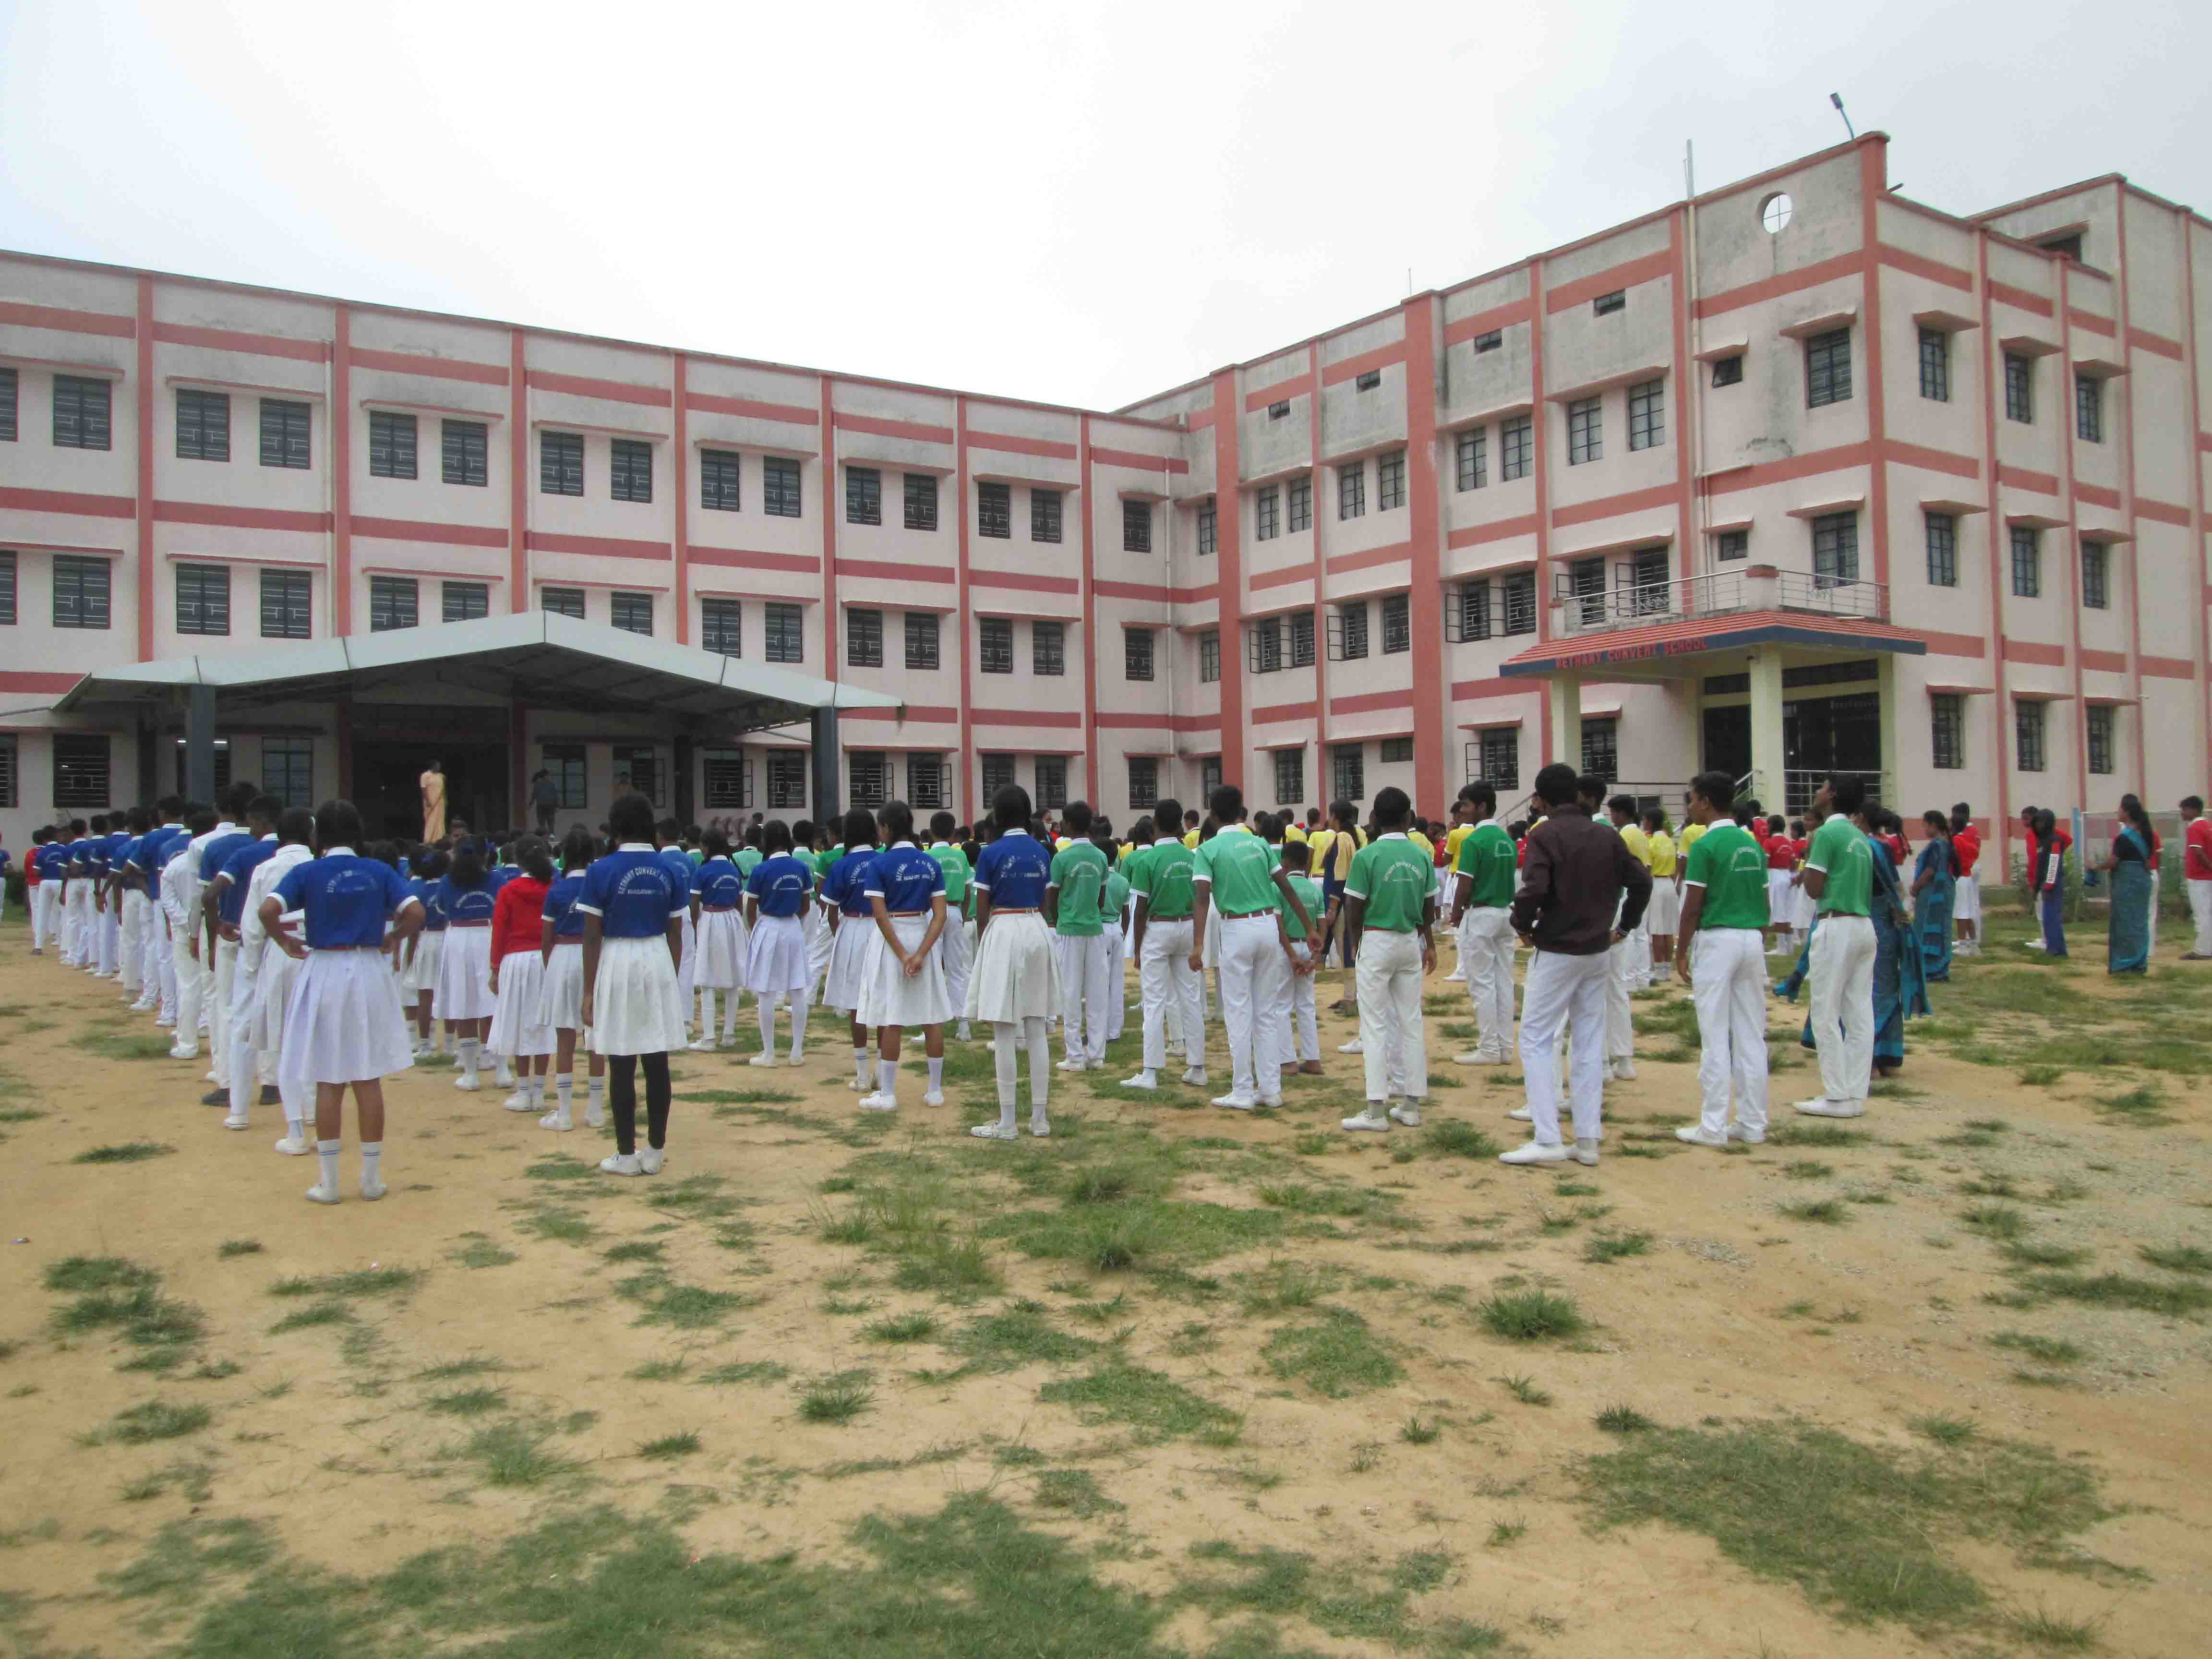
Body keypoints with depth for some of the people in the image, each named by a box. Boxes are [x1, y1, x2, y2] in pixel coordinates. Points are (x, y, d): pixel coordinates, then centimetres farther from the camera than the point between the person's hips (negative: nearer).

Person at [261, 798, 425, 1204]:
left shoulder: (307, 872, -4)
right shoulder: (379, 872, 2)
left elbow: (268, 911, -18)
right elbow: (415, 913, -7)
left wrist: (285, 943, -1)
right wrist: (388, 939, 7)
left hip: (325, 973, -1)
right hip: (369, 973, 2)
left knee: (329, 1083, 6)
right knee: (369, 1080, 8)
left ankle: (329, 1182, 11)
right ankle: (372, 1178, 13)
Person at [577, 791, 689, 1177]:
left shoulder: (601, 871, -7)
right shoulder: (669, 870, 3)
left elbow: (592, 937, -6)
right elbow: (676, 934, 6)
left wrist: (589, 991, -1)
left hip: (616, 963, -3)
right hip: (657, 962, 3)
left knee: (621, 1065, 3)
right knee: (657, 1062, 7)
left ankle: (626, 1155, 11)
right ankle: (655, 1151, 14)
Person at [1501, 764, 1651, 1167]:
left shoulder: (1545, 835, -12)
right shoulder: (1607, 835, 6)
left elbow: (1534, 889, -23)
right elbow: (1641, 881, 7)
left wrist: (1523, 925, -7)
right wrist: (1626, 925, 16)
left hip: (1556, 952, -6)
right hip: (1598, 952, 6)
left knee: (1536, 1040, 0)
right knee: (1590, 1043, 10)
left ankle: (1547, 1140, -7)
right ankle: (1588, 1140, 12)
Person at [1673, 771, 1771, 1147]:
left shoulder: (1706, 845, -11)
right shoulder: (1753, 845, 10)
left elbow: (1692, 907, -12)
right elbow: (1764, 903, 13)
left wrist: (1681, 953, -3)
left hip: (1717, 940, -6)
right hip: (1752, 940, 7)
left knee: (1715, 1038, -2)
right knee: (1751, 1037, 9)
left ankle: (1713, 1127, 1)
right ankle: (1753, 1124, 13)